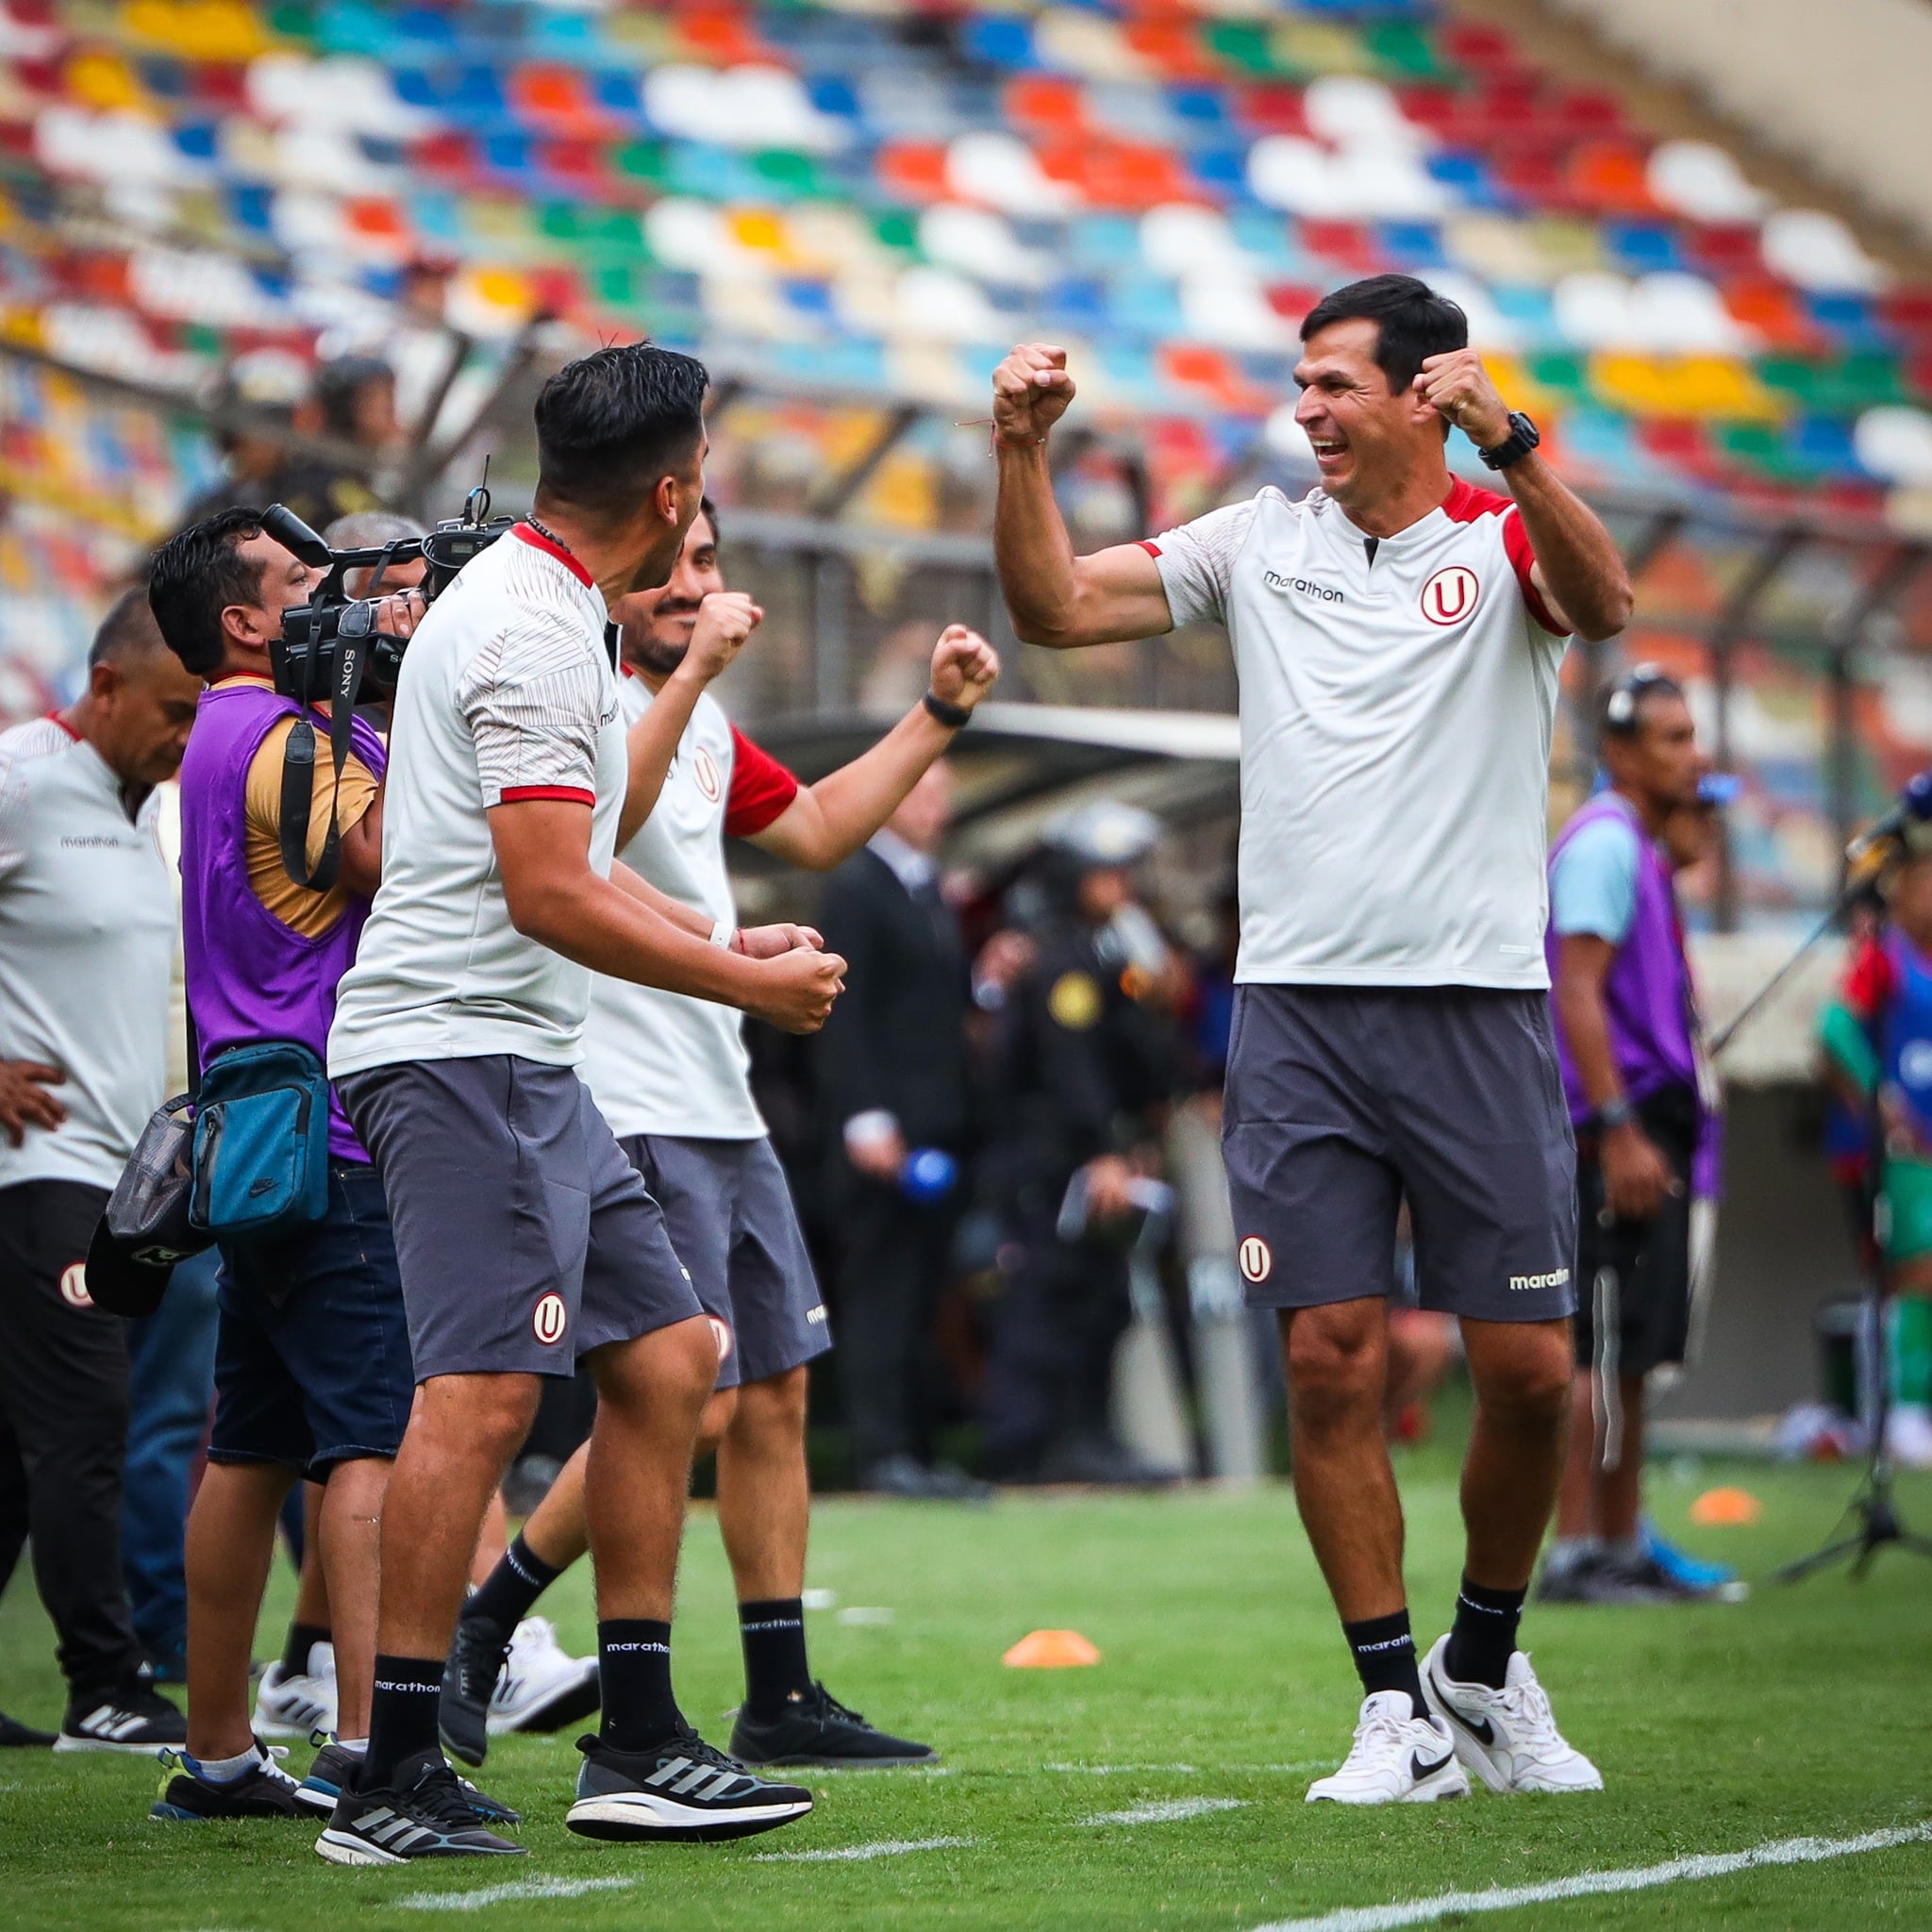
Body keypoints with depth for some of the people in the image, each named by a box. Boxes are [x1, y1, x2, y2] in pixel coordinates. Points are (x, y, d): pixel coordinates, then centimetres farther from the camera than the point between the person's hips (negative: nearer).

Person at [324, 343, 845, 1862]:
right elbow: (550, 895, -20)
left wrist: (725, 942, 23)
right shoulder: (534, 631, -15)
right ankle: (394, 1781, -17)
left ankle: (638, 1741, 14)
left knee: (667, 1357, 11)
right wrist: (748, 985, -10)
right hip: (463, 1046, -11)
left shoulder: (539, 610, 18)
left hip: (523, 1065, 11)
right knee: (482, 1392, -16)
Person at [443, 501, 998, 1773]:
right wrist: (692, 674, -36)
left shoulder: (707, 721, 18)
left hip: (724, 1111, 9)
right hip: (629, 1113, -9)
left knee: (776, 1392, 8)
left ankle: (783, 1699, 14)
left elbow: (815, 828, 32)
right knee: (690, 1401, -14)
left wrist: (939, 716, 26)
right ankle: (476, 1634, -2)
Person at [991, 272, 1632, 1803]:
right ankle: (1399, 1710, 5)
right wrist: (1023, 452, -8)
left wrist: (1510, 445, -34)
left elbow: (1603, 603, -20)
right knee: (1332, 1362, -4)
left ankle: (1484, 1666, 22)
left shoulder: (1505, 537, 2)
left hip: (1480, 1003, -2)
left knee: (1529, 1368, -1)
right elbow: (1056, 606, 7)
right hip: (1301, 1003, 2)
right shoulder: (1258, 543, 11)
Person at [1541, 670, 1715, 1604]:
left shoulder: (1641, 848, 19)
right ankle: (1573, 1552, -9)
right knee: (1607, 1350, -10)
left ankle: (1622, 1550, 15)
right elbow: (1576, 993, -19)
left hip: (1650, 1120, 10)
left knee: (1633, 1353, 11)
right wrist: (1618, 1131, -24)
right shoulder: (1603, 843, -12)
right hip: (1620, 1128, -10)